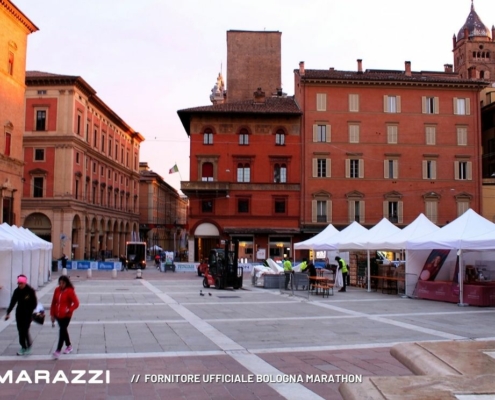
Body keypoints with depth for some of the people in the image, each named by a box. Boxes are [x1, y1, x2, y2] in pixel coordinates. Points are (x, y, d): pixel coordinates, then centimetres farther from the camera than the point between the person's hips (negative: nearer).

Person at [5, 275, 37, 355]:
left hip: (28, 314, -4)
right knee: (20, 330, 7)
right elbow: (13, 302, 2)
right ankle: (23, 347, 20)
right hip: (19, 313, 4)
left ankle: (29, 345, 13)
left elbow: (34, 303, -8)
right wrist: (8, 312, -3)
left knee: (25, 330, -7)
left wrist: (32, 313, -14)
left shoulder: (30, 291, -12)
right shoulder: (17, 291, -1)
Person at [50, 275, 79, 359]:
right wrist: (52, 314, 8)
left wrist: (69, 310, -24)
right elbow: (53, 302, 10)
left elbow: (76, 303, -13)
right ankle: (69, 346, 36)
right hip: (58, 315, 6)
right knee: (63, 330, 18)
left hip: (66, 315, -6)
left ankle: (58, 351, -6)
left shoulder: (70, 291, -13)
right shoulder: (57, 290, 3)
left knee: (62, 331, -7)